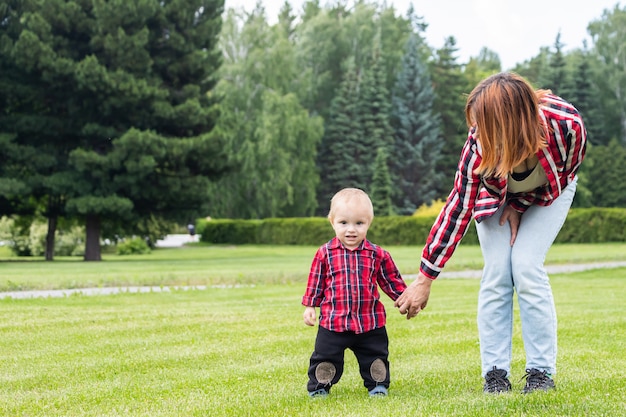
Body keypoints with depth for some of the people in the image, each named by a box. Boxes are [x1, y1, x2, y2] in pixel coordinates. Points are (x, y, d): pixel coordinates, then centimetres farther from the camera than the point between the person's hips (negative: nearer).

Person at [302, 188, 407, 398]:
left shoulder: (377, 255, -1)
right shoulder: (325, 254, -3)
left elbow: (392, 282, 8)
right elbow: (315, 283, 5)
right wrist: (310, 306, 4)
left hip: (371, 323, 1)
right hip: (333, 322, -1)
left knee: (376, 357, 12)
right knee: (325, 358, 6)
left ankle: (378, 385, 30)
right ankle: (318, 387, 23)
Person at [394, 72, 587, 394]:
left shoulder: (566, 125, -40)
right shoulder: (480, 144, -37)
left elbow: (565, 173, -16)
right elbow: (459, 207, -29)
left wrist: (520, 207, -12)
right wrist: (425, 278, -27)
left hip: (547, 194, -1)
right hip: (496, 195, 1)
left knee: (526, 266, -17)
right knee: (496, 271, -13)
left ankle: (542, 372, -8)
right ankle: (495, 373, -4)